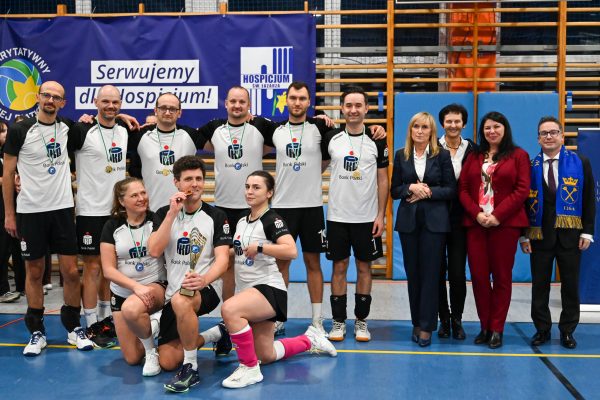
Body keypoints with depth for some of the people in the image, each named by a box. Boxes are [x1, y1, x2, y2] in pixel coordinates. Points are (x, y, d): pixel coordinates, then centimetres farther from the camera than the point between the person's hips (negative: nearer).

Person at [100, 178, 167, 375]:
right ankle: (149, 327, 34)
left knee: (131, 309, -38)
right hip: (122, 292, 3)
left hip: (155, 286, -2)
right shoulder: (112, 226, -3)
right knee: (132, 359, 3)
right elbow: (108, 270, -7)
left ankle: (151, 351, -10)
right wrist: (136, 286, -21)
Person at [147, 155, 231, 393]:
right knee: (167, 361, 2)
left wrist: (204, 280, -33)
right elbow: (154, 251, -11)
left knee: (181, 300, -40)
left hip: (206, 289, -4)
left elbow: (222, 259, -12)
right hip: (172, 293, 4)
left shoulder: (216, 217, -3)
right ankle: (214, 335, 26)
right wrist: (172, 213, -16)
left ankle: (191, 369, -24)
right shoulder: (164, 214, 4)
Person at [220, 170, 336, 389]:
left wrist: (259, 247, -26)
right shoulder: (241, 221, 10)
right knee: (267, 356, 14)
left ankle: (249, 368, -20)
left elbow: (291, 251, -30)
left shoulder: (272, 220, -13)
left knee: (229, 309, -36)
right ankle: (310, 340, 38)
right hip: (248, 291, 9)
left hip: (269, 289, -9)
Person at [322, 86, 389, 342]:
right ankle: (338, 321, 16)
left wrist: (381, 215, -4)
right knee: (339, 267, 6)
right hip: (337, 216, 0)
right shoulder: (330, 139, 1)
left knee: (364, 267, 7)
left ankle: (361, 321, 18)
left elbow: (383, 180, 1)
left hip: (367, 217, 0)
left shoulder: (377, 141, 0)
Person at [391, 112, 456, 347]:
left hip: (434, 220, -2)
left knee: (430, 273, -3)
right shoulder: (401, 155, 7)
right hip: (408, 220, 2)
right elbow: (394, 190, 7)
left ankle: (426, 326, 3)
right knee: (413, 272, 7)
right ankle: (416, 322, 18)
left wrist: (428, 192, -13)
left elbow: (451, 190, 0)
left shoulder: (442, 155, 2)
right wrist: (411, 188, -11)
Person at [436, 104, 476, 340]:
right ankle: (444, 319, 18)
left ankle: (457, 320, 15)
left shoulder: (472, 150, 5)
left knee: (458, 272, 1)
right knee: (438, 271, 5)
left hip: (460, 218, 1)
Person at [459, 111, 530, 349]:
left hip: (506, 224, -3)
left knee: (502, 276, 2)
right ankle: (485, 326, 13)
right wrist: (476, 214, -10)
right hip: (475, 223, 3)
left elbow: (522, 190, -4)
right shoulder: (473, 157, 15)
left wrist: (497, 215, -14)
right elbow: (463, 189, 7)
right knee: (478, 275, 1)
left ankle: (496, 329, 10)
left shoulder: (518, 155, 5)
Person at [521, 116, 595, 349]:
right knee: (539, 286, 6)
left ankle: (567, 331, 20)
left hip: (570, 235, 0)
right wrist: (524, 236, -2)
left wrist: (587, 232, -4)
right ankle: (542, 329, 19)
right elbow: (524, 202, 2)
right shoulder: (530, 166, 2)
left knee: (570, 286, 7)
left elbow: (589, 200, 2)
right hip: (540, 235, 0)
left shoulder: (580, 163, 2)